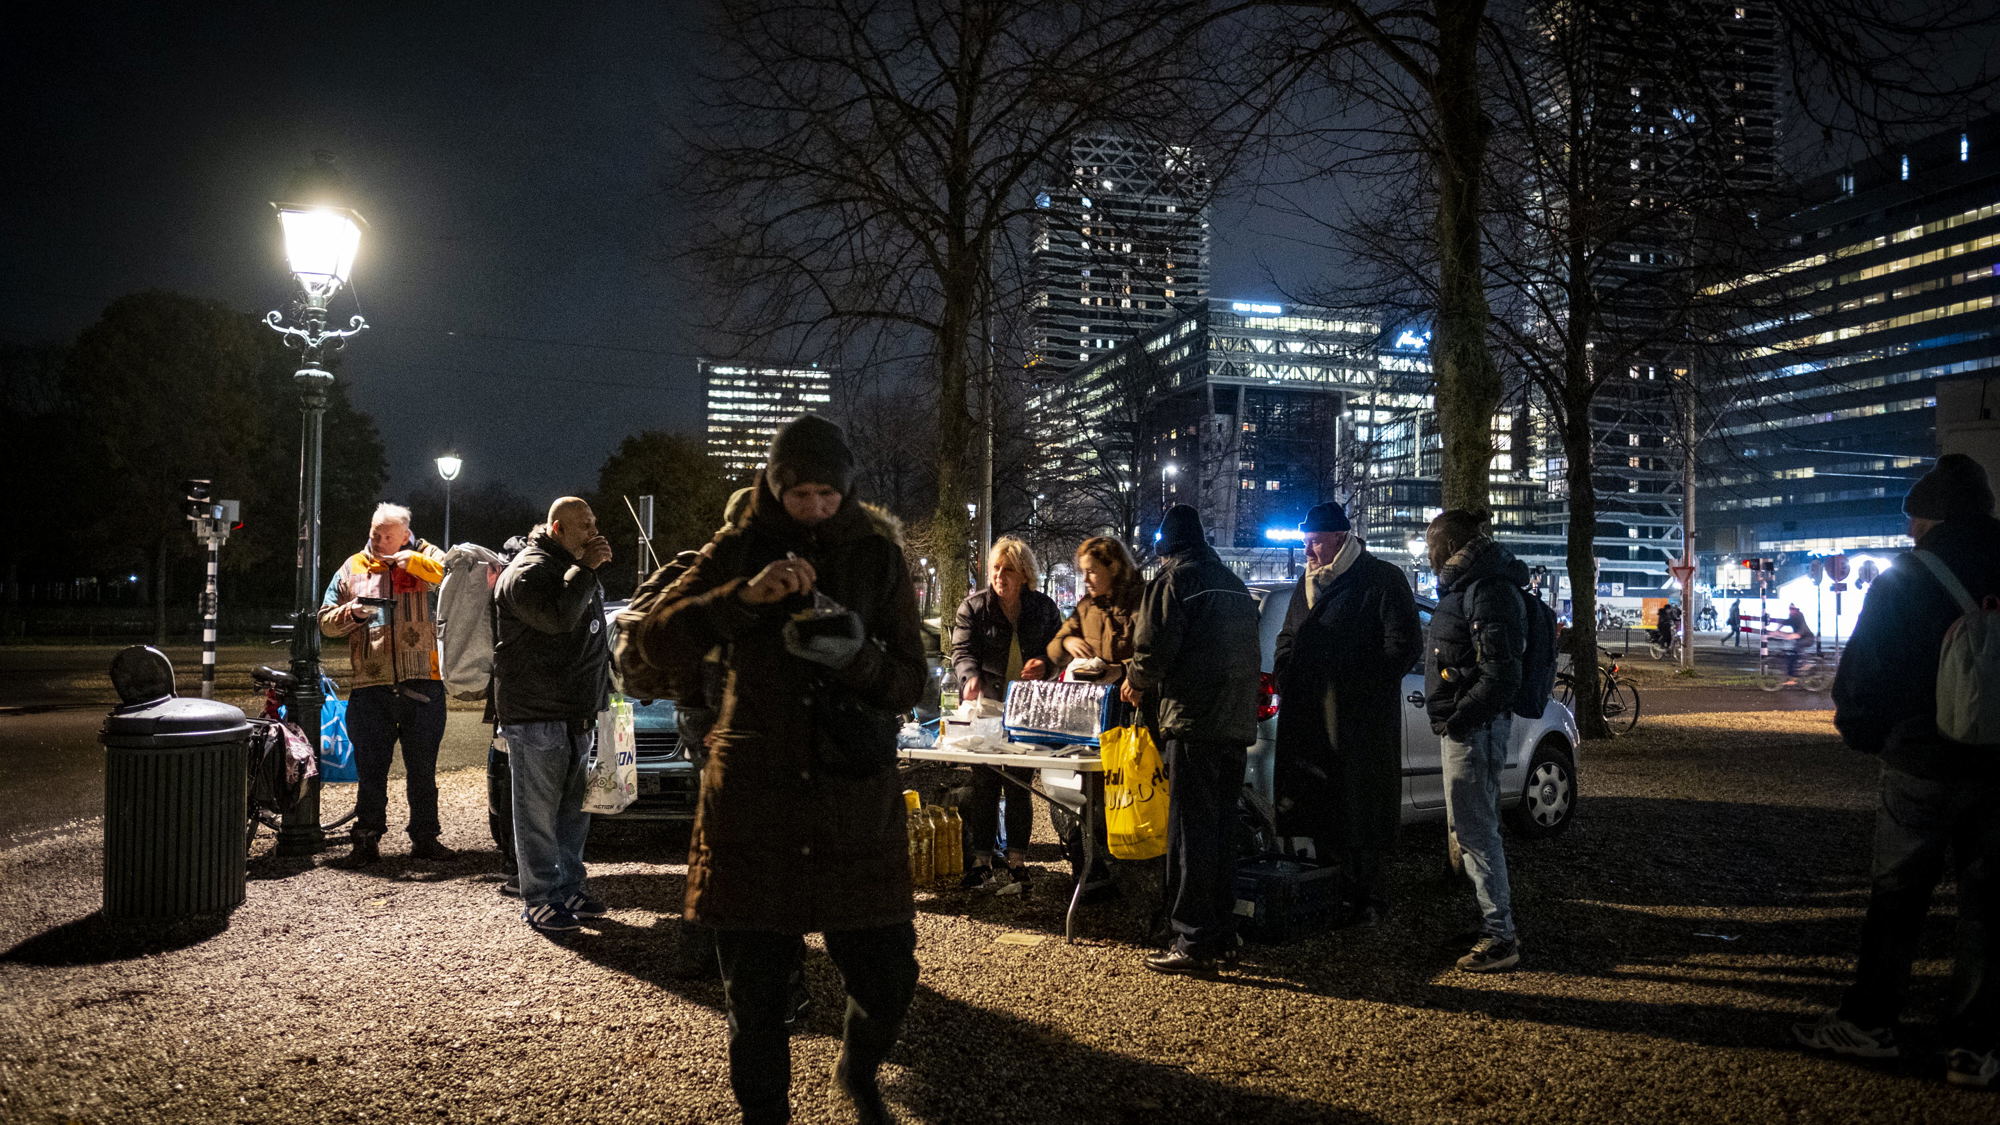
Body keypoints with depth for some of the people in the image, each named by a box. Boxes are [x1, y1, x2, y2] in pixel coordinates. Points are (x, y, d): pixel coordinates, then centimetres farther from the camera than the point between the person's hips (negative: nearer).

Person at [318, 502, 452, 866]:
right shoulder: (352, 568, 12)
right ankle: (367, 840, 17)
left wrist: (410, 560, -16)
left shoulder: (424, 558, 6)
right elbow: (326, 620, 15)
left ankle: (424, 837, 19)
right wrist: (348, 613, -6)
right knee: (371, 769, 7)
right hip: (370, 686, 2)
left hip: (422, 682, -2)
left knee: (422, 768, 8)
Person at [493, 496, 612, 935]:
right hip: (535, 716, -9)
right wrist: (585, 569, -21)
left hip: (576, 715, 9)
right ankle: (539, 902, 4)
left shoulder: (576, 570, 19)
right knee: (539, 814, -3)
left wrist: (601, 694, 23)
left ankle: (569, 888, 24)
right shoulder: (527, 571, -11)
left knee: (573, 811, 14)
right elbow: (558, 617, -29)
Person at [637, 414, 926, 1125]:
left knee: (887, 976, 2)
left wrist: (856, 657, -21)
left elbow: (910, 684, 1)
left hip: (856, 798, 1)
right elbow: (658, 643, -7)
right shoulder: (739, 551, 3)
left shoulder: (878, 555, 3)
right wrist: (744, 596, -22)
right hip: (752, 797, 0)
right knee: (754, 992, 6)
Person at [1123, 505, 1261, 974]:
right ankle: (1222, 933, 21)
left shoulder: (1173, 581, -6)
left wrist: (1135, 682, 8)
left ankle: (1193, 942, -1)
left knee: (1190, 834, -4)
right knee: (1219, 831, 15)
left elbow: (1154, 650, -13)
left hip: (1194, 724, -8)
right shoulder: (1234, 584, 18)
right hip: (1237, 724, 8)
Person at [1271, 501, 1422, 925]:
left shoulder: (1382, 579, -5)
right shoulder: (1307, 583, 17)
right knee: (1315, 806, 8)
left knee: (1362, 806, -1)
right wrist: (1286, 680, 12)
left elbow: (1404, 643, -10)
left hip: (1361, 717, -7)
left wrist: (1364, 686, -13)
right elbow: (1287, 639, 28)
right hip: (1308, 716, 7)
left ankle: (1368, 896, 10)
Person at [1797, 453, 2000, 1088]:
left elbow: (1862, 679, -5)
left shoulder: (1900, 584, -8)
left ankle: (1870, 1022, 17)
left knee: (1896, 899, 9)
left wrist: (1865, 736, 12)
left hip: (1921, 768, -2)